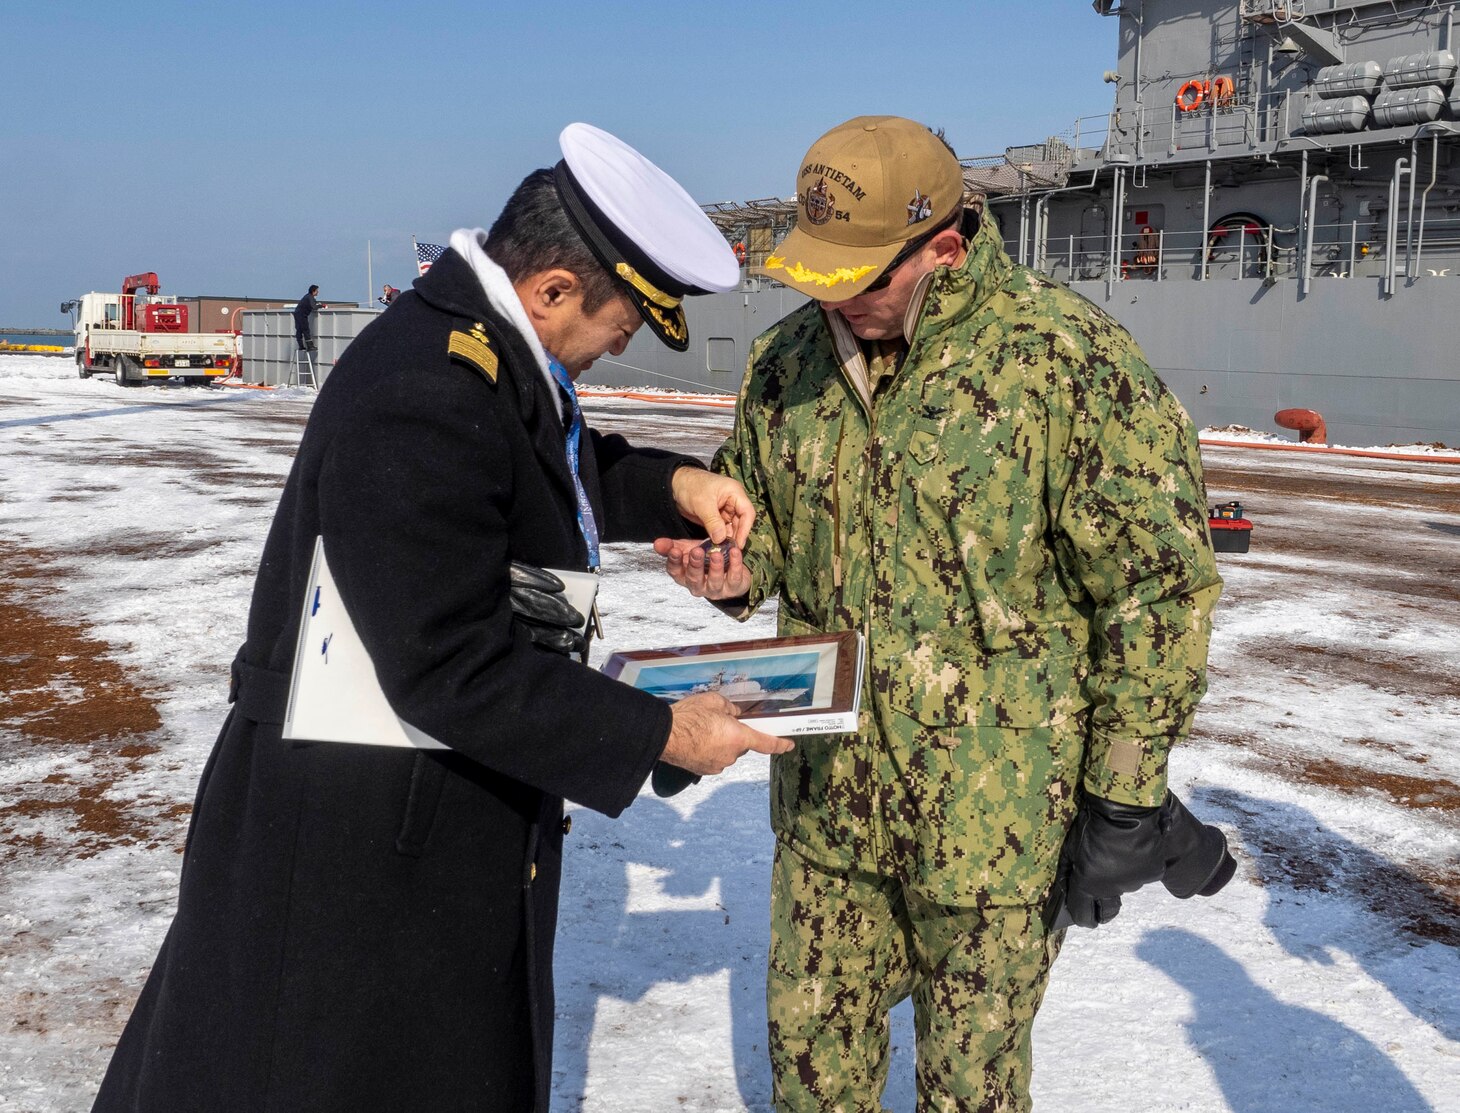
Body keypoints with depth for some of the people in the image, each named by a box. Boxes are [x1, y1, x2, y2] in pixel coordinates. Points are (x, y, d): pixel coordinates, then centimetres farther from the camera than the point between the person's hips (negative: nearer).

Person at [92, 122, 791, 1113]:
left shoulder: (499, 353, 1)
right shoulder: (417, 404, -29)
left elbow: (564, 474, 21)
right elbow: (454, 674, -29)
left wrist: (671, 486, 2)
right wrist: (658, 735, -21)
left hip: (469, 802, 10)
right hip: (360, 837, -9)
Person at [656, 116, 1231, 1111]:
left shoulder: (1068, 360, -17)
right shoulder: (792, 358, 1)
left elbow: (1159, 590, -14)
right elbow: (756, 508, 16)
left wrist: (1124, 799, -12)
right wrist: (734, 569, -8)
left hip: (996, 812, -5)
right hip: (826, 798, 5)